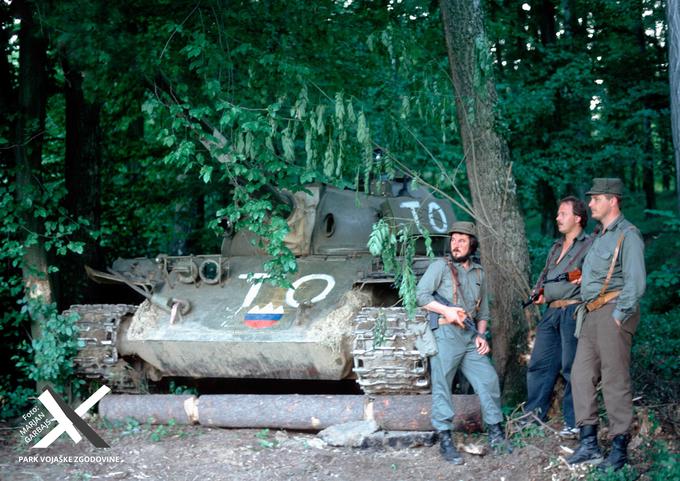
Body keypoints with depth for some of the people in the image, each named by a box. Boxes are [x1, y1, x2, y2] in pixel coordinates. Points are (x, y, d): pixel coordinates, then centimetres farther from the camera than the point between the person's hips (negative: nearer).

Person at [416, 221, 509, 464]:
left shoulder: (479, 273, 18)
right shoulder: (440, 266, 3)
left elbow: (483, 310, 22)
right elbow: (421, 294, -5)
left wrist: (481, 335, 7)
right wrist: (447, 310, -14)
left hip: (471, 337, 5)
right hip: (445, 335, -5)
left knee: (489, 380, -2)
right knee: (442, 386, -4)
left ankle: (496, 433, 10)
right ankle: (445, 440, 1)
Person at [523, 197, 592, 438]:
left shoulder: (589, 244, 0)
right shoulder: (556, 247, 25)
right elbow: (545, 273, 31)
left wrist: (584, 278, -24)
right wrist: (538, 291, 13)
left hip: (573, 310, -8)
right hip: (551, 310, 8)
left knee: (571, 367, -7)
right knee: (539, 364, 9)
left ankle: (574, 422, -2)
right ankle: (533, 415, 18)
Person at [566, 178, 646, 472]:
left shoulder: (627, 235, -8)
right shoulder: (599, 237, 20)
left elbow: (635, 282, -16)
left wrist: (619, 315, -17)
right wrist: (586, 310, 16)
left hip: (612, 313, -9)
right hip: (591, 314, 9)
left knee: (615, 380, -6)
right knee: (581, 375, 5)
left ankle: (620, 448, -1)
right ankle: (589, 444, 10)